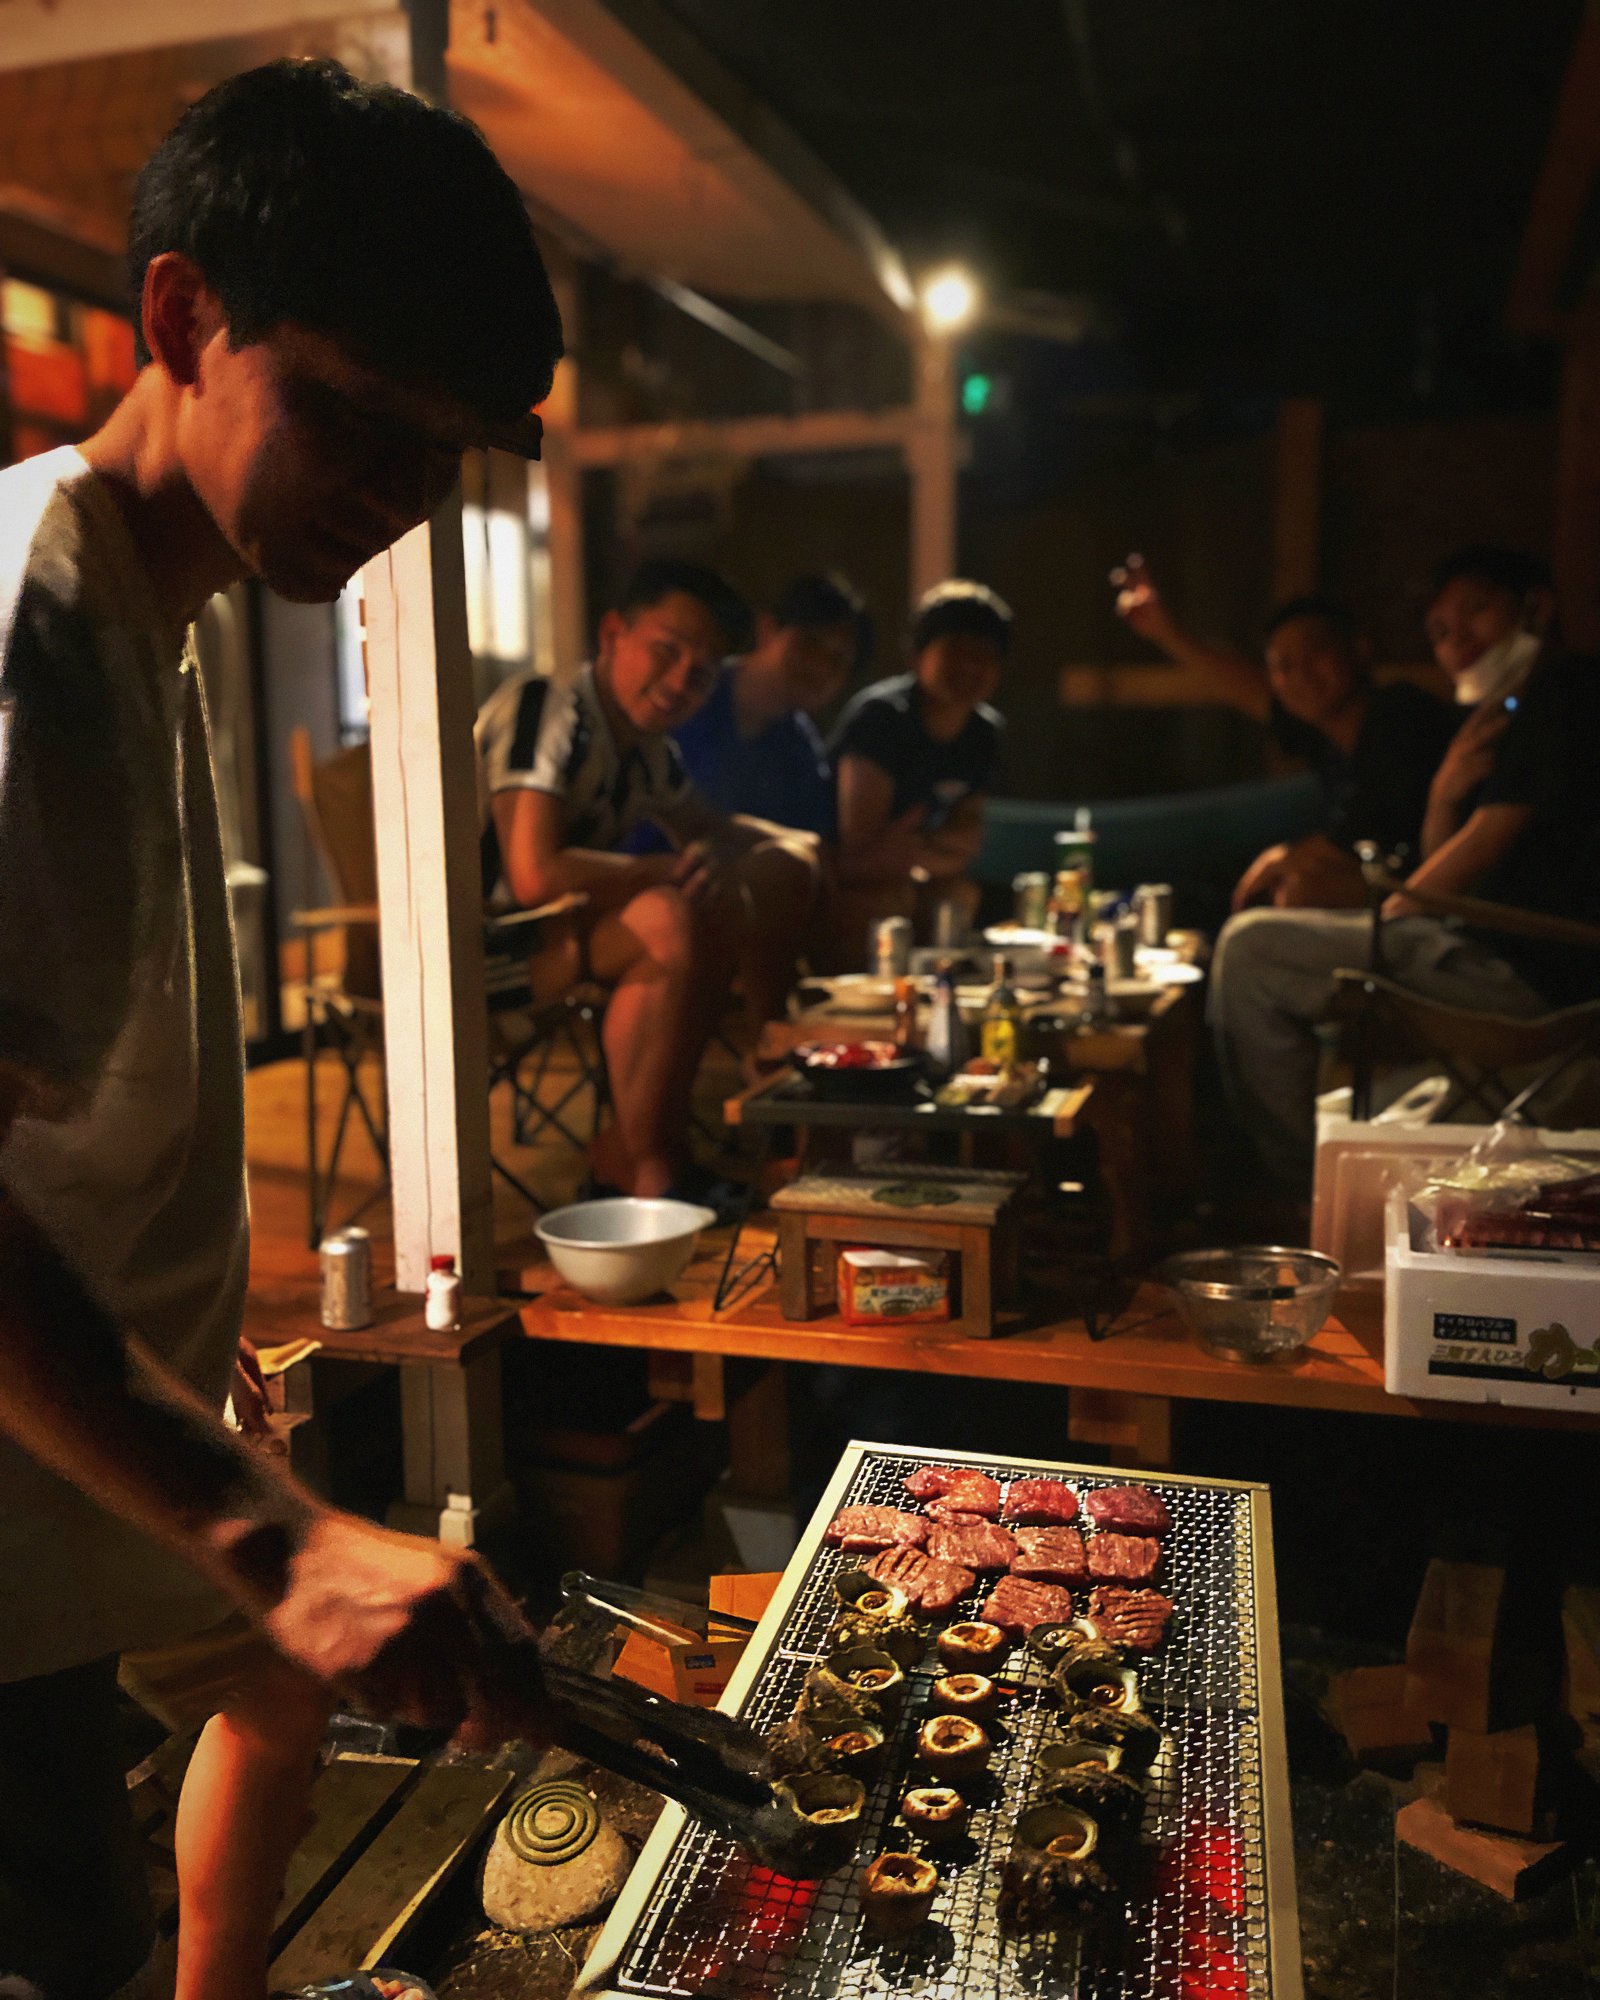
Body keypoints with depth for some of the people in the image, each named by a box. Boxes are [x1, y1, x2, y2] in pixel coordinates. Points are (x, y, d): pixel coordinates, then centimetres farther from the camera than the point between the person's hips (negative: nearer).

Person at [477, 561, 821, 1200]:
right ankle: (647, 1171, -18)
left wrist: (797, 848, 10)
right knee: (673, 919, -34)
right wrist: (672, 872, -20)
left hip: (570, 927, 10)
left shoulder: (647, 745, 8)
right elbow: (535, 877, -31)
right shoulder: (545, 709, -19)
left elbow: (708, 829, 28)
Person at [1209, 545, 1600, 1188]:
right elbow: (1443, 883, 17)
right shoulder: (1518, 715, 22)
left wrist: (1390, 915, -2)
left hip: (1518, 969, -11)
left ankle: (1304, 1179, -6)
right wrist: (1445, 798, -2)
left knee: (1250, 947, -16)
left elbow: (1488, 843, -15)